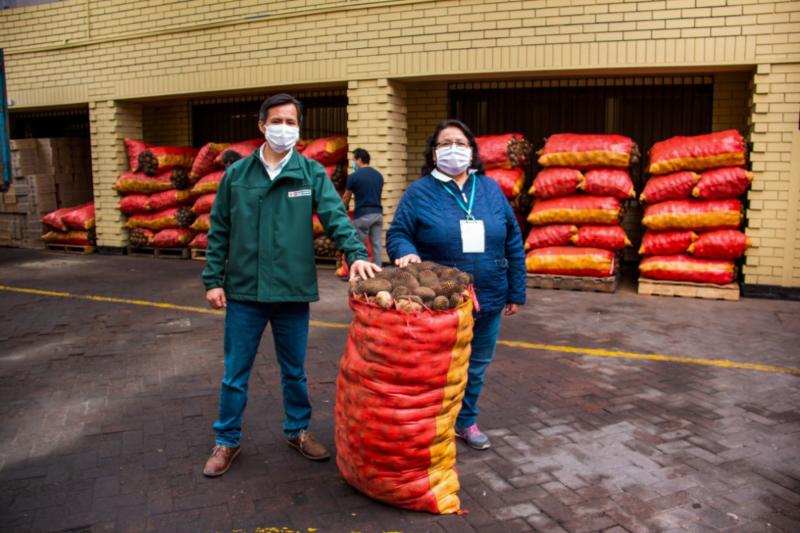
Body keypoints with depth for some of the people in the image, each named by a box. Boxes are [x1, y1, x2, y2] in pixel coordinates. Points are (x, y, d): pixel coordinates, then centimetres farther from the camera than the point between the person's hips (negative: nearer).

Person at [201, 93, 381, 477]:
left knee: (294, 371, 16)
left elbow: (335, 216, -12)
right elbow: (219, 232, 5)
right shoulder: (236, 174, 3)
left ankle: (297, 431, 36)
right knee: (235, 373, 11)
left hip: (293, 291, 0)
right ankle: (227, 441, 28)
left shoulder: (312, 173, 0)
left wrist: (356, 253, -28)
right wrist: (213, 279, 2)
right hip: (244, 291, 1)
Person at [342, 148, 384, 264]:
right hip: (378, 213, 5)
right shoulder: (379, 175, 10)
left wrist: (342, 209, 24)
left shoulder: (354, 176, -5)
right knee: (377, 245, 7)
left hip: (362, 215, -5)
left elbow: (346, 198, 6)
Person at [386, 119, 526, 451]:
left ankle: (466, 422, 39)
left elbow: (512, 243, 6)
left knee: (476, 367, 18)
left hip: (488, 301, 4)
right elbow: (397, 235, -2)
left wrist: (516, 293, 5)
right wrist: (406, 252, -26)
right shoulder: (420, 192, -4)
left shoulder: (490, 190, 4)